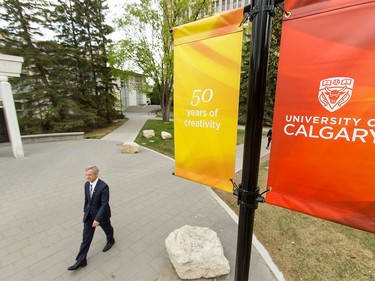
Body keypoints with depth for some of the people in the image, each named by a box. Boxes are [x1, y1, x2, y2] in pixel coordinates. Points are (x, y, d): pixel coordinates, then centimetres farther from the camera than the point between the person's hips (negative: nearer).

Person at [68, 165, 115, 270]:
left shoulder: (103, 186, -30)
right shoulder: (87, 184, -7)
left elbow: (104, 204, -27)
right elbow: (86, 199, 8)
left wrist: (97, 219, -27)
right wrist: (85, 211, 17)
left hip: (101, 213, -5)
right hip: (89, 214, 5)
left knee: (107, 229, 22)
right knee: (86, 237, 10)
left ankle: (110, 240, 53)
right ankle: (81, 260, 23)